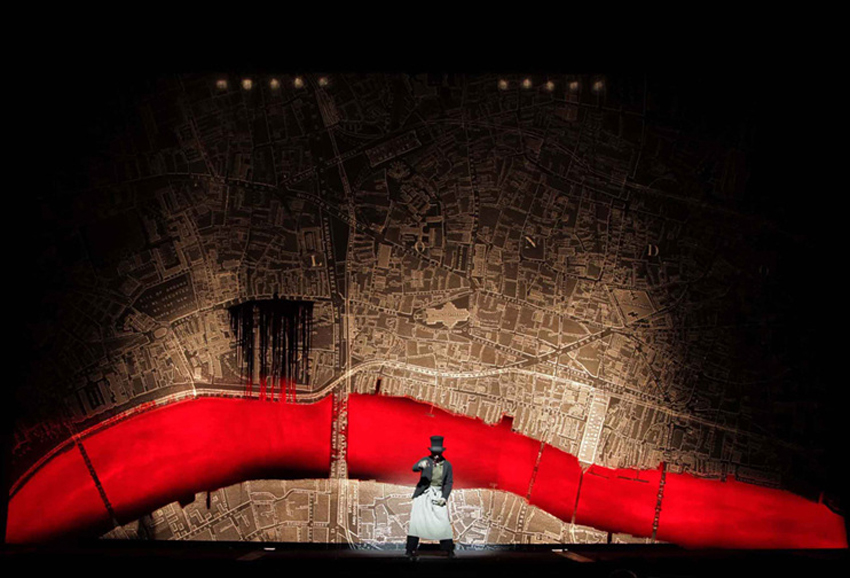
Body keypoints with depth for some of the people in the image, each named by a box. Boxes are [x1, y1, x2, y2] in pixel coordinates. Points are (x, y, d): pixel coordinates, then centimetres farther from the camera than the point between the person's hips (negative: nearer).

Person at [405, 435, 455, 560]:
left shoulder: (447, 464, 2)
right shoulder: (426, 460, -4)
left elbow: (449, 483, 6)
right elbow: (414, 468, -22)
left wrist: (445, 497, -7)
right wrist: (420, 465, -45)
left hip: (438, 495, 2)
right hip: (423, 494, -2)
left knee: (443, 522, 0)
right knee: (416, 521, -9)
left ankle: (449, 548, 18)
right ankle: (411, 551, -3)